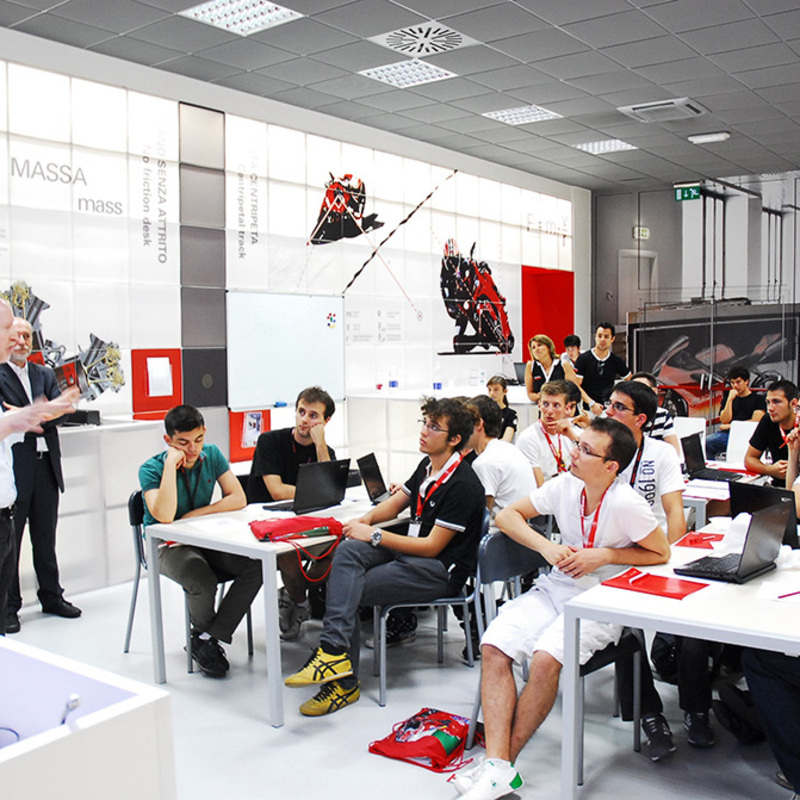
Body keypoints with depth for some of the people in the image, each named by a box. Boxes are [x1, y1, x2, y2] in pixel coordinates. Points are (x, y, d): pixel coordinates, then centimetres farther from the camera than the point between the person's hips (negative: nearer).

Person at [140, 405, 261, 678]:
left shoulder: (211, 455, 0)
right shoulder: (151, 469, -14)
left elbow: (238, 499, -6)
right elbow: (164, 515, -31)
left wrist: (195, 514, -16)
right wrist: (171, 464, -29)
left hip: (206, 540, 5)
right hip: (167, 546, -4)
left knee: (255, 566, -22)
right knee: (202, 581, -35)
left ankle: (207, 639, -14)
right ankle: (204, 632, 0)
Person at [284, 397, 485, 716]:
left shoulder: (462, 485, -17)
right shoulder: (428, 466, 10)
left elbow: (431, 546, -18)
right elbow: (397, 501, 23)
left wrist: (374, 535, -16)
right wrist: (366, 520, 2)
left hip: (441, 569, -8)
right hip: (412, 551, 8)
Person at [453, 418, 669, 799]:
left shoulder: (625, 503, -16)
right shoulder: (565, 486, -1)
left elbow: (662, 554, -6)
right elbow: (507, 515, 6)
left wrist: (604, 556, -15)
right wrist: (546, 547, -9)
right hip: (556, 586, 6)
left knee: (546, 659, -30)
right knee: (493, 646, -17)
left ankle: (501, 762, -12)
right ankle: (498, 767, -20)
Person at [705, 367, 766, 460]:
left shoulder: (758, 399, 12)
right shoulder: (729, 399, 22)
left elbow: (755, 422, 0)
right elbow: (724, 421, 7)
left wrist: (731, 426, 0)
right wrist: (730, 399, 0)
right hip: (727, 434, 4)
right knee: (705, 443, -27)